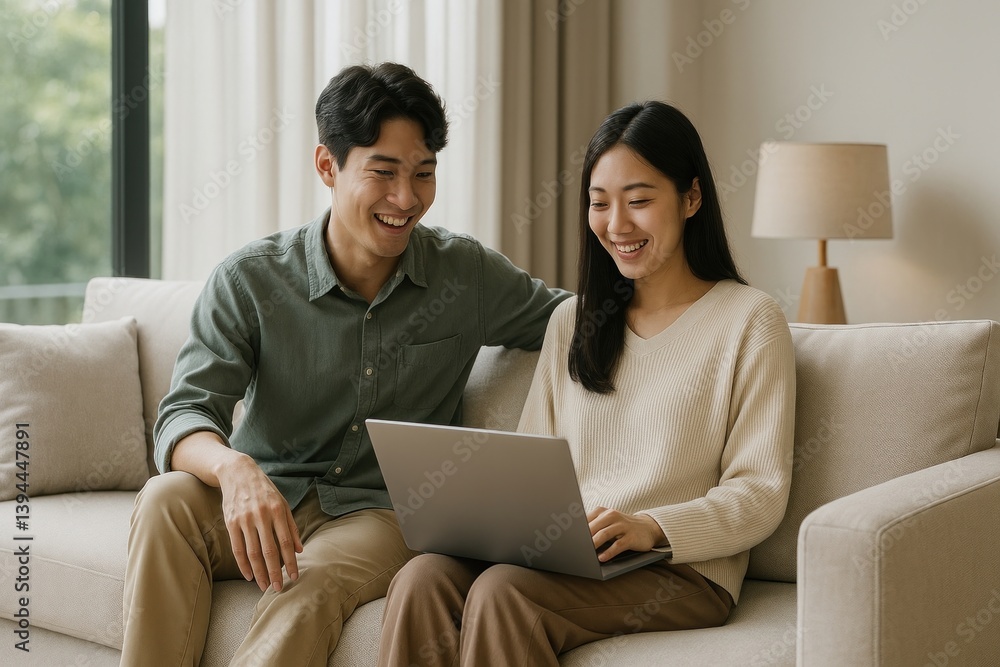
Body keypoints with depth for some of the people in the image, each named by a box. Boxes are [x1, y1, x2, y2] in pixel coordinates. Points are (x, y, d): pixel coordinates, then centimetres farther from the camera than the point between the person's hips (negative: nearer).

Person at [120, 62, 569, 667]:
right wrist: (234, 469, -38)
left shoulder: (470, 276, 2)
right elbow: (185, 414, -14)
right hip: (259, 505, 1)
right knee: (167, 499, -32)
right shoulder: (250, 281, -5)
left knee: (312, 583, -34)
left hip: (379, 511, 0)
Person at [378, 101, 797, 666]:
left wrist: (652, 527, -22)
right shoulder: (573, 321, 21)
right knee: (422, 578, -27)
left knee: (502, 591, -32)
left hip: (683, 568, -5)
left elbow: (761, 493, -5)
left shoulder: (749, 320, 2)